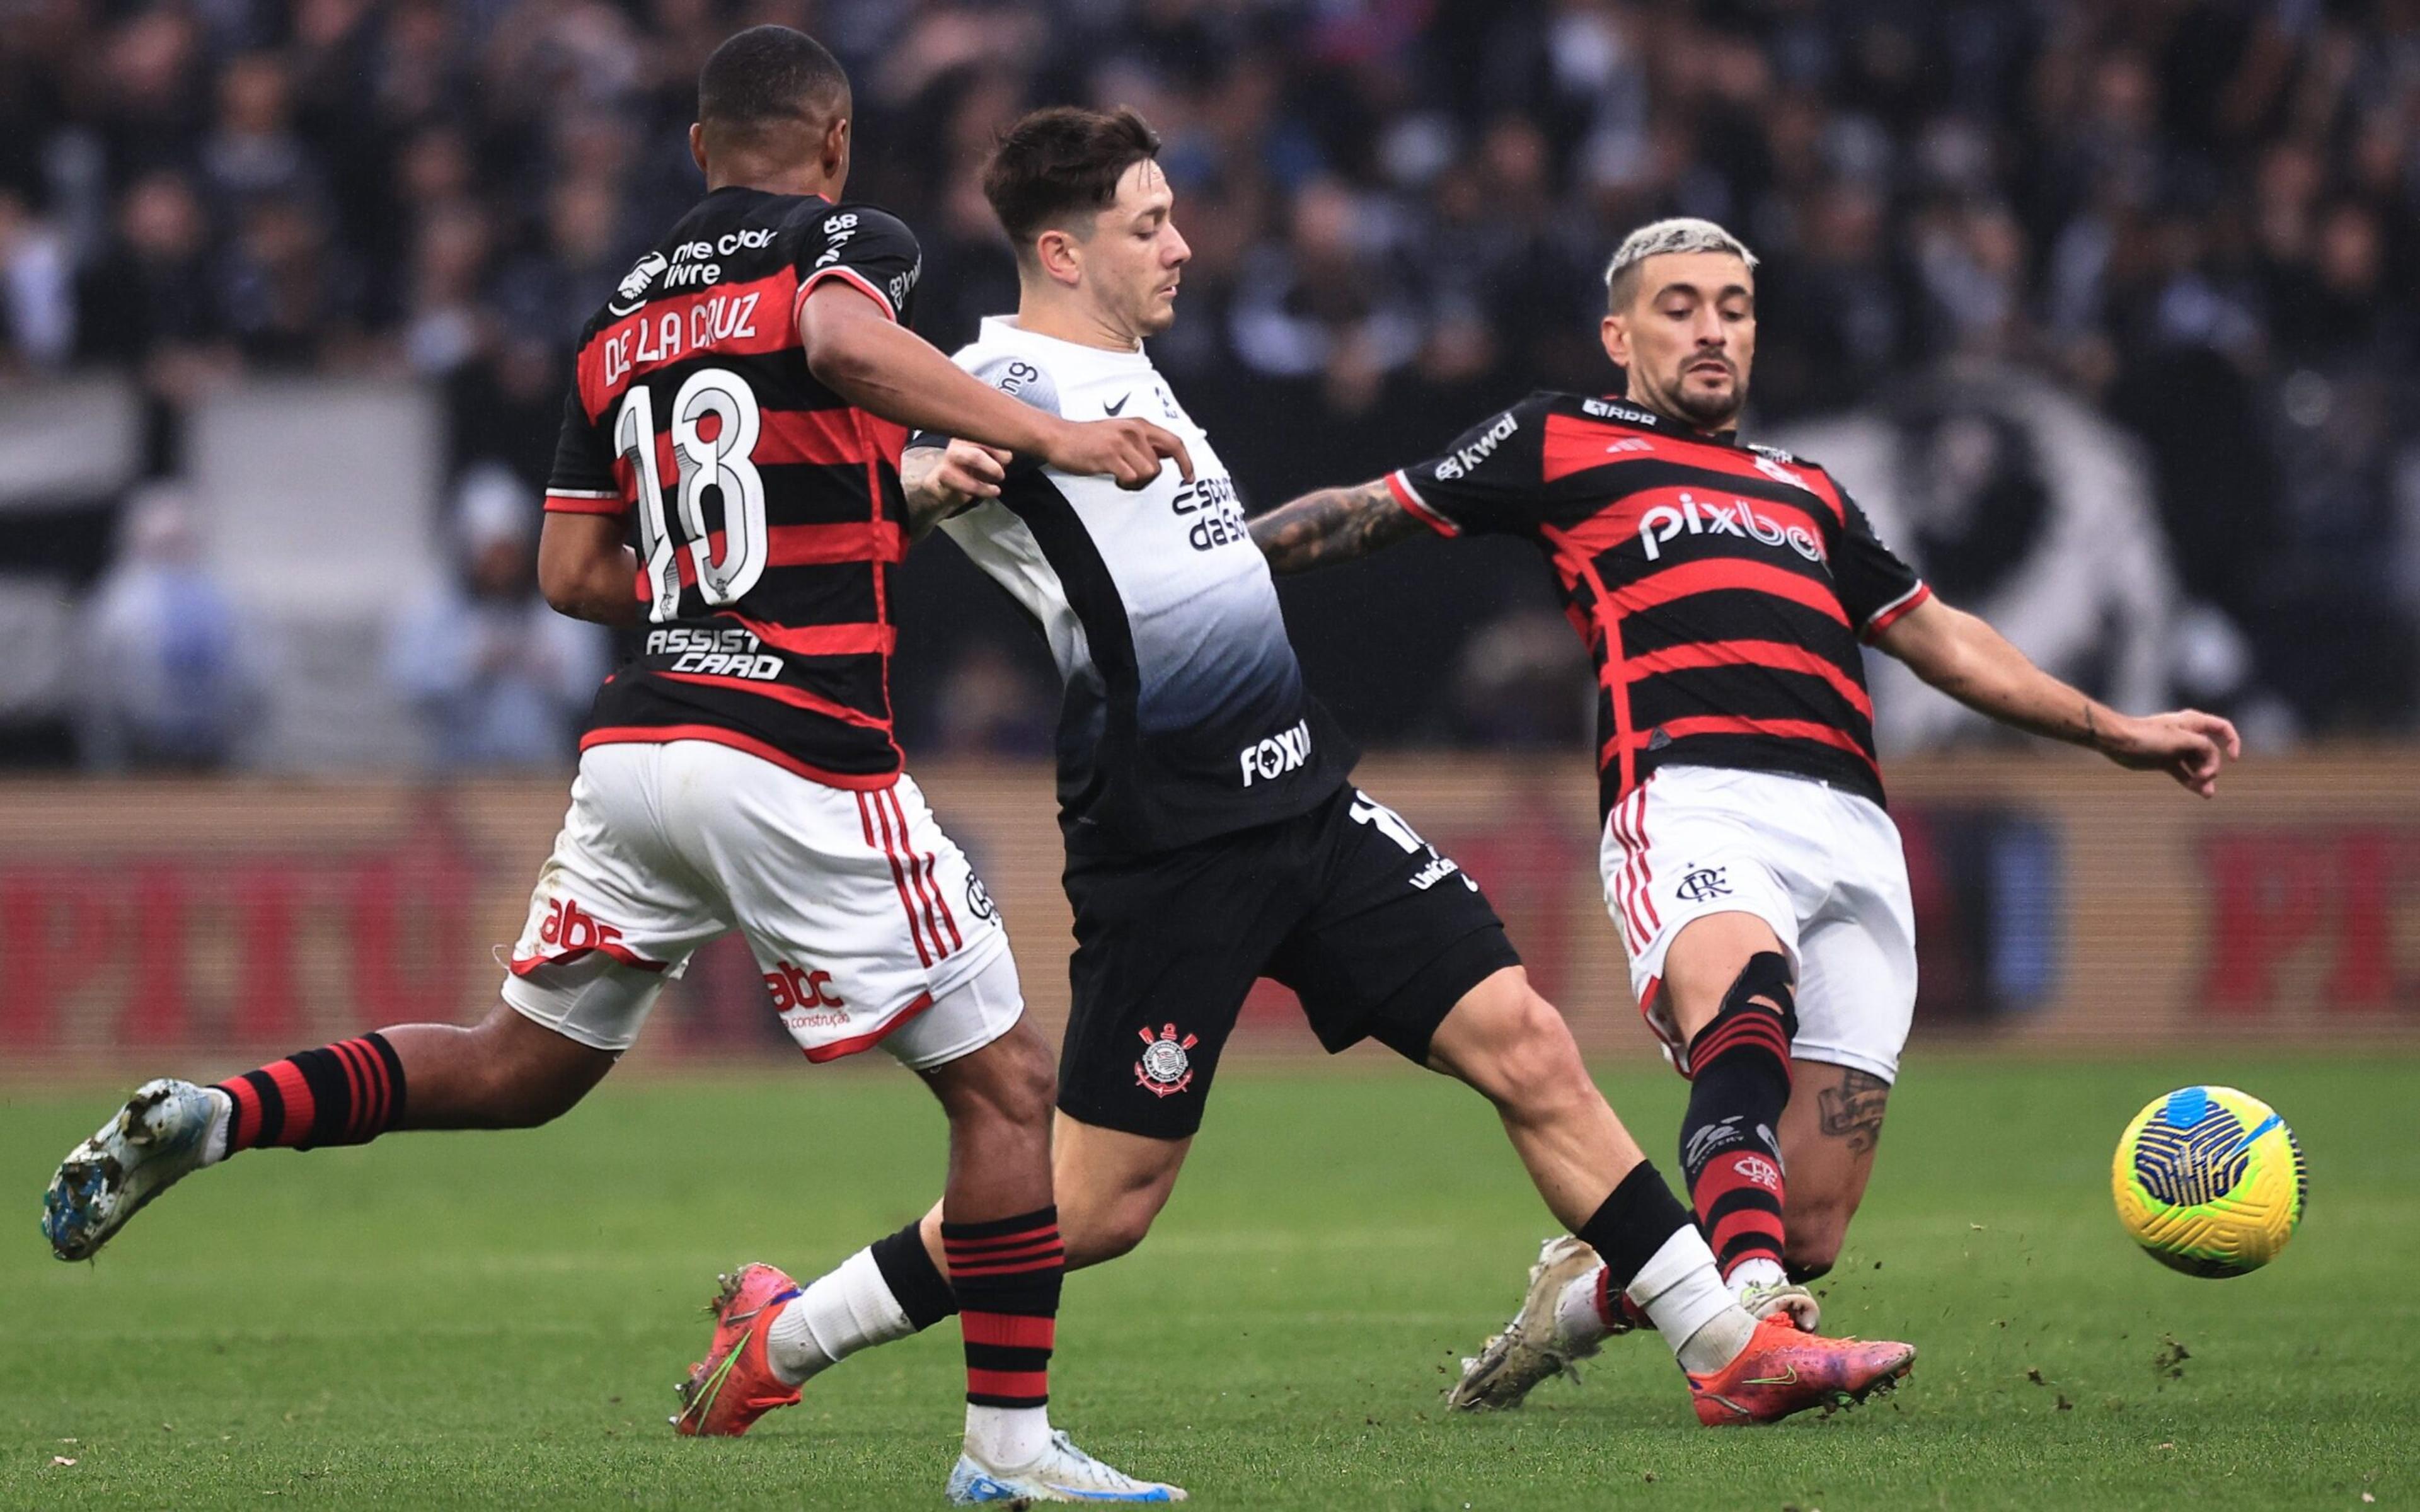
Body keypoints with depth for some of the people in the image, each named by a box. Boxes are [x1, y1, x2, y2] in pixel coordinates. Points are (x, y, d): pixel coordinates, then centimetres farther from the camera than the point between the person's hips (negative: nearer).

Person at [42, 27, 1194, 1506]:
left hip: (639, 741, 6)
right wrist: (1055, 438, -27)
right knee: (1009, 1085, 4)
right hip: (802, 759, -6)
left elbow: (574, 572, 18)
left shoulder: (623, 319, 17)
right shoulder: (852, 243, -1)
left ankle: (210, 1117, 4)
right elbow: (844, 338, -26)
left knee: (518, 1069, 21)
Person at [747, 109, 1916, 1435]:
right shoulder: (1014, 382, -13)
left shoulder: (1128, 369, 16)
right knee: (1092, 1209, -5)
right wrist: (938, 472, -56)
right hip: (1172, 846, -8)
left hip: (1303, 797, 8)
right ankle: (777, 1339, 9)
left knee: (1525, 1043, -1)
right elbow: (919, 455, -35)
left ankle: (1731, 1347, 2)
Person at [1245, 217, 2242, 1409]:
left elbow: (1940, 639, 41)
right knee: (1743, 1006, -39)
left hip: (1852, 837, 5)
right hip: (1693, 795, -5)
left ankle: (1588, 1292, 19)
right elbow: (1372, 514, 25)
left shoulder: (1806, 493, 35)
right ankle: (1753, 1321, -58)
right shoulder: (1561, 442, 21)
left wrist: (2118, 732, 39)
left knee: (1804, 1231, -8)